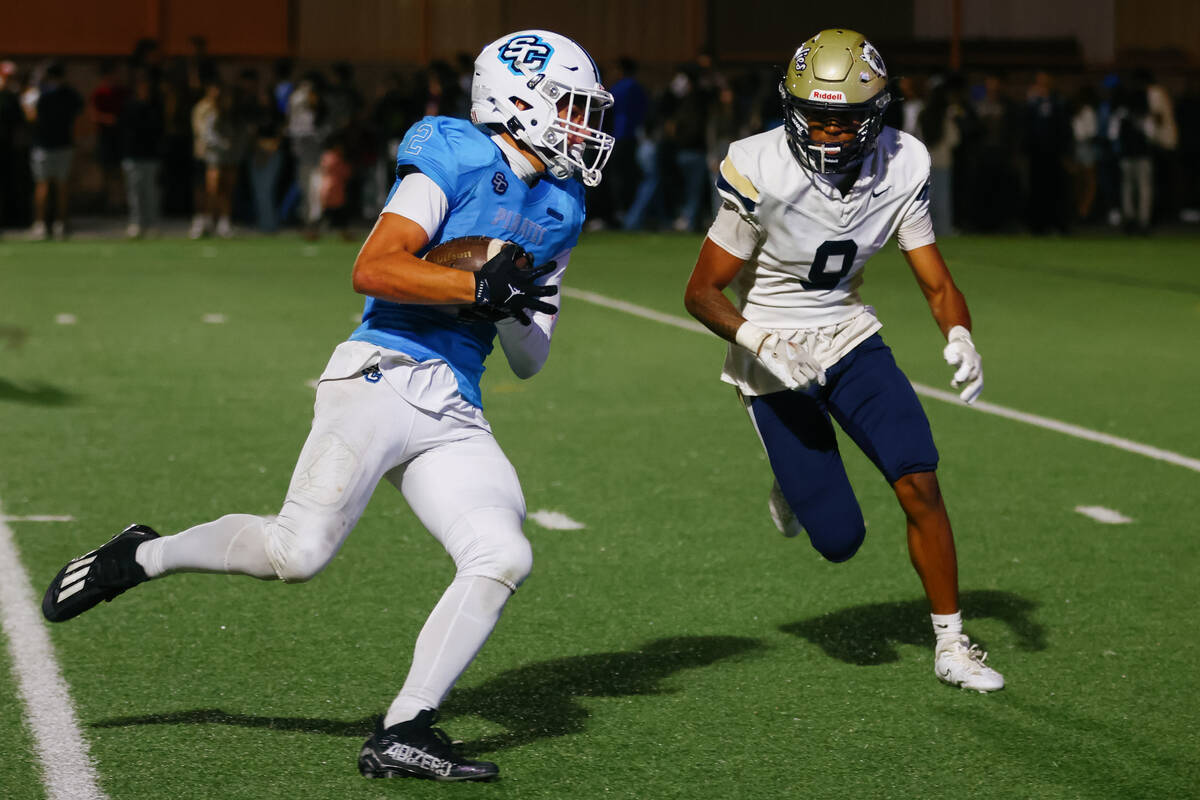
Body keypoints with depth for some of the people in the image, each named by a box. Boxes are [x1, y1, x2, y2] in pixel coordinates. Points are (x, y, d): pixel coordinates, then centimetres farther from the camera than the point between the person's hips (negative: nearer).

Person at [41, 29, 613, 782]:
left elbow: (530, 360, 21)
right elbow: (372, 268, -16)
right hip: (386, 376, -7)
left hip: (455, 418, 7)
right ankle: (141, 556, 7)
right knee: (299, 550, -18)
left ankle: (403, 732, -10)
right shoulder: (457, 160, -3)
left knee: (505, 557, -13)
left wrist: (515, 308, 0)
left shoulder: (558, 210, 20)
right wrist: (481, 284, -20)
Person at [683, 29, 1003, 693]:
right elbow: (702, 292, -16)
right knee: (840, 539, -5)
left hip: (849, 335, 4)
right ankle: (795, 485, 33)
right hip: (774, 358, -3)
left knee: (918, 482, -12)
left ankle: (951, 645, 5)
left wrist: (959, 338, -27)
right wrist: (761, 342, -34)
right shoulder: (760, 172, -24)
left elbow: (937, 283, -6)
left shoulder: (901, 168, -11)